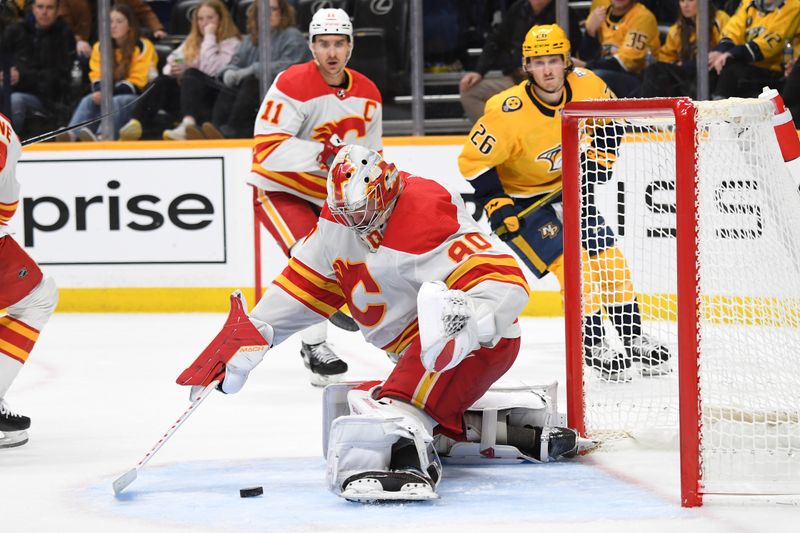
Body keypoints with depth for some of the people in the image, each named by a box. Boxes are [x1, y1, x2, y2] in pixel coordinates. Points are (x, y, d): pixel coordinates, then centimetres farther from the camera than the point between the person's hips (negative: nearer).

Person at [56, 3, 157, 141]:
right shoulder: (101, 47, 9)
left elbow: (137, 83, -11)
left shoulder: (142, 47, -6)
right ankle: (72, 134, -56)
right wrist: (99, 91, -18)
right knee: (88, 100, -27)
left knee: (116, 102, -38)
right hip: (107, 95, 4)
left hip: (135, 96, -4)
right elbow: (97, 77, 7)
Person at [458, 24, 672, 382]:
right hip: (519, 197, -6)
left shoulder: (586, 85, -16)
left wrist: (600, 155, -2)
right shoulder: (509, 113, -31)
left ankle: (633, 336, 15)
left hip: (565, 187, 6)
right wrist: (496, 205, -24)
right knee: (567, 258, -18)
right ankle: (592, 342, -7)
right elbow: (473, 161, -23)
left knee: (606, 252, 3)